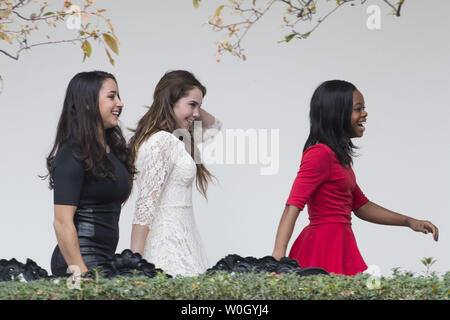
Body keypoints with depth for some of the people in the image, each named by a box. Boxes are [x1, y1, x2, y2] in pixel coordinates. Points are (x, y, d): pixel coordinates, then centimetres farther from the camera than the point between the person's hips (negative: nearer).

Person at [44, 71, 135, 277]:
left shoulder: (113, 150, 15)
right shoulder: (73, 156, -10)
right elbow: (62, 222, -16)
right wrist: (80, 272, -21)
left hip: (105, 260, 8)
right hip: (80, 262, -8)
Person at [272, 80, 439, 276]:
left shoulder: (339, 155, 19)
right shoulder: (320, 153, -13)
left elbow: (360, 205, 27)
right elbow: (293, 205, -22)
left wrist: (409, 222, 21)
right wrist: (278, 258, -34)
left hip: (338, 245, 10)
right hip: (326, 247, -10)